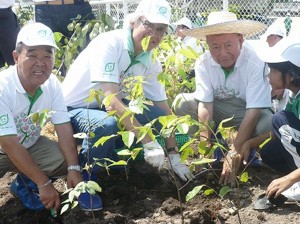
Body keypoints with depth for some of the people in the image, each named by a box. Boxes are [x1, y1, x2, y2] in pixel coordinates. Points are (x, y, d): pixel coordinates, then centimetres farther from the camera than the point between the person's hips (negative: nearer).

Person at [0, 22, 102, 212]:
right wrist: (44, 184, -29)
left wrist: (74, 168, -23)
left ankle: (25, 182, 7)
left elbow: (63, 127, -11)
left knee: (66, 159, -17)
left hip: (29, 145, 5)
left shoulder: (52, 83, -14)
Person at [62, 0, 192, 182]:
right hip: (74, 110, -7)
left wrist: (174, 156, -4)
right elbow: (111, 101, -34)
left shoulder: (151, 63, -5)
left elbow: (164, 109, 1)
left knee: (157, 116, -12)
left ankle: (111, 158, 6)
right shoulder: (109, 44, -26)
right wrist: (149, 142, -36)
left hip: (108, 108, 7)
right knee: (108, 124, -37)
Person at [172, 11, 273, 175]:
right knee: (181, 102, -18)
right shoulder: (203, 63, -17)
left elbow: (253, 112, -30)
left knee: (268, 124, -36)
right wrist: (205, 147, -26)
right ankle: (216, 147, -5)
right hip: (217, 110, 4)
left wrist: (234, 153, -34)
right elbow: (205, 105, -18)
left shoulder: (255, 63, -27)